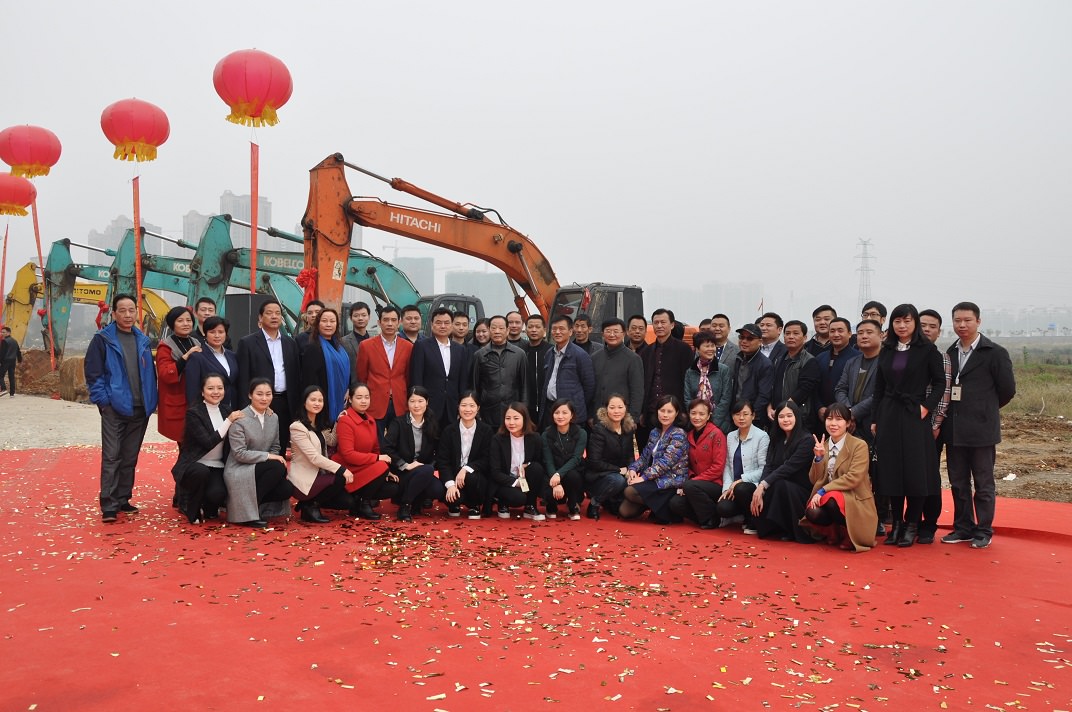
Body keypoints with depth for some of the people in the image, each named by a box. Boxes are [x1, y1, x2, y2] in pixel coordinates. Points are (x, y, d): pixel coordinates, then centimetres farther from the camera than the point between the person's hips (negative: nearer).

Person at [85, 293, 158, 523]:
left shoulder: (143, 341, 12)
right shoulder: (103, 339, -3)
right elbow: (93, 373, -6)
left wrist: (151, 400, 8)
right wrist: (102, 399, -12)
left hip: (140, 409, 5)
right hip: (114, 408, -5)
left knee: (130, 458, 11)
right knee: (111, 457, -6)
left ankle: (123, 499, 21)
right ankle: (109, 506, -2)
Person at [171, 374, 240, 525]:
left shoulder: (227, 410, 7)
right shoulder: (194, 413, -10)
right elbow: (208, 443, -20)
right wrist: (229, 421, -19)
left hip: (217, 467, 3)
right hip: (194, 465, -3)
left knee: (217, 494, -27)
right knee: (202, 472, -38)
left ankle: (208, 507, 12)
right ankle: (191, 509, -10)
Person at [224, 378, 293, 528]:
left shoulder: (274, 417, 7)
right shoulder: (239, 419, -13)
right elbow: (239, 453, -18)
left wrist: (276, 457, -9)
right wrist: (268, 456, -22)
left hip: (261, 469, 6)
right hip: (239, 471, -6)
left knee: (286, 489, -21)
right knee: (278, 467, -30)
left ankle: (255, 504, 6)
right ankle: (247, 511, -16)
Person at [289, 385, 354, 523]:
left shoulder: (320, 424, 12)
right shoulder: (297, 427, -15)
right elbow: (314, 457, -21)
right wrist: (341, 469, -25)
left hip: (317, 475, 8)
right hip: (303, 480, -8)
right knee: (341, 479, -26)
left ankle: (312, 503, 10)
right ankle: (311, 505, -7)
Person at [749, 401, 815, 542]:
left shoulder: (807, 440, -11)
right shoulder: (776, 440, 10)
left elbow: (789, 467, -22)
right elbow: (768, 467, -3)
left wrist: (763, 485, -29)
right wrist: (760, 490, -19)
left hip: (801, 493, -5)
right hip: (778, 491, 5)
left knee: (779, 484, -34)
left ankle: (793, 532, -15)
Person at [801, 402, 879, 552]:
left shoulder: (859, 445, -6)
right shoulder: (823, 446, 10)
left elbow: (854, 478, -18)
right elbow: (815, 480, 6)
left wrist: (823, 490, -23)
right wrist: (818, 458, -11)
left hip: (855, 501, -4)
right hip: (827, 498, 4)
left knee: (831, 500, -36)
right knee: (812, 512, -28)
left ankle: (848, 535, -7)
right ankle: (834, 532, 5)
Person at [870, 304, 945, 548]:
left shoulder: (927, 349, -2)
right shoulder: (886, 351, 9)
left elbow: (939, 381, -2)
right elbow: (879, 387, 11)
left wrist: (926, 406, -13)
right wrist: (875, 419, 8)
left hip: (914, 416, -4)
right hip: (889, 416, 4)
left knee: (915, 471, -2)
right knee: (891, 470, 5)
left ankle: (912, 525, 8)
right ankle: (897, 523, 15)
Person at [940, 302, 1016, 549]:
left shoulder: (995, 353, -5)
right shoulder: (950, 353, 9)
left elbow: (1007, 389, -2)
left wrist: (987, 409, 8)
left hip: (981, 429, -5)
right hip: (954, 429, 5)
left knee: (983, 484, 4)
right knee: (958, 482, 12)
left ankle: (983, 531, 14)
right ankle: (963, 527, 22)